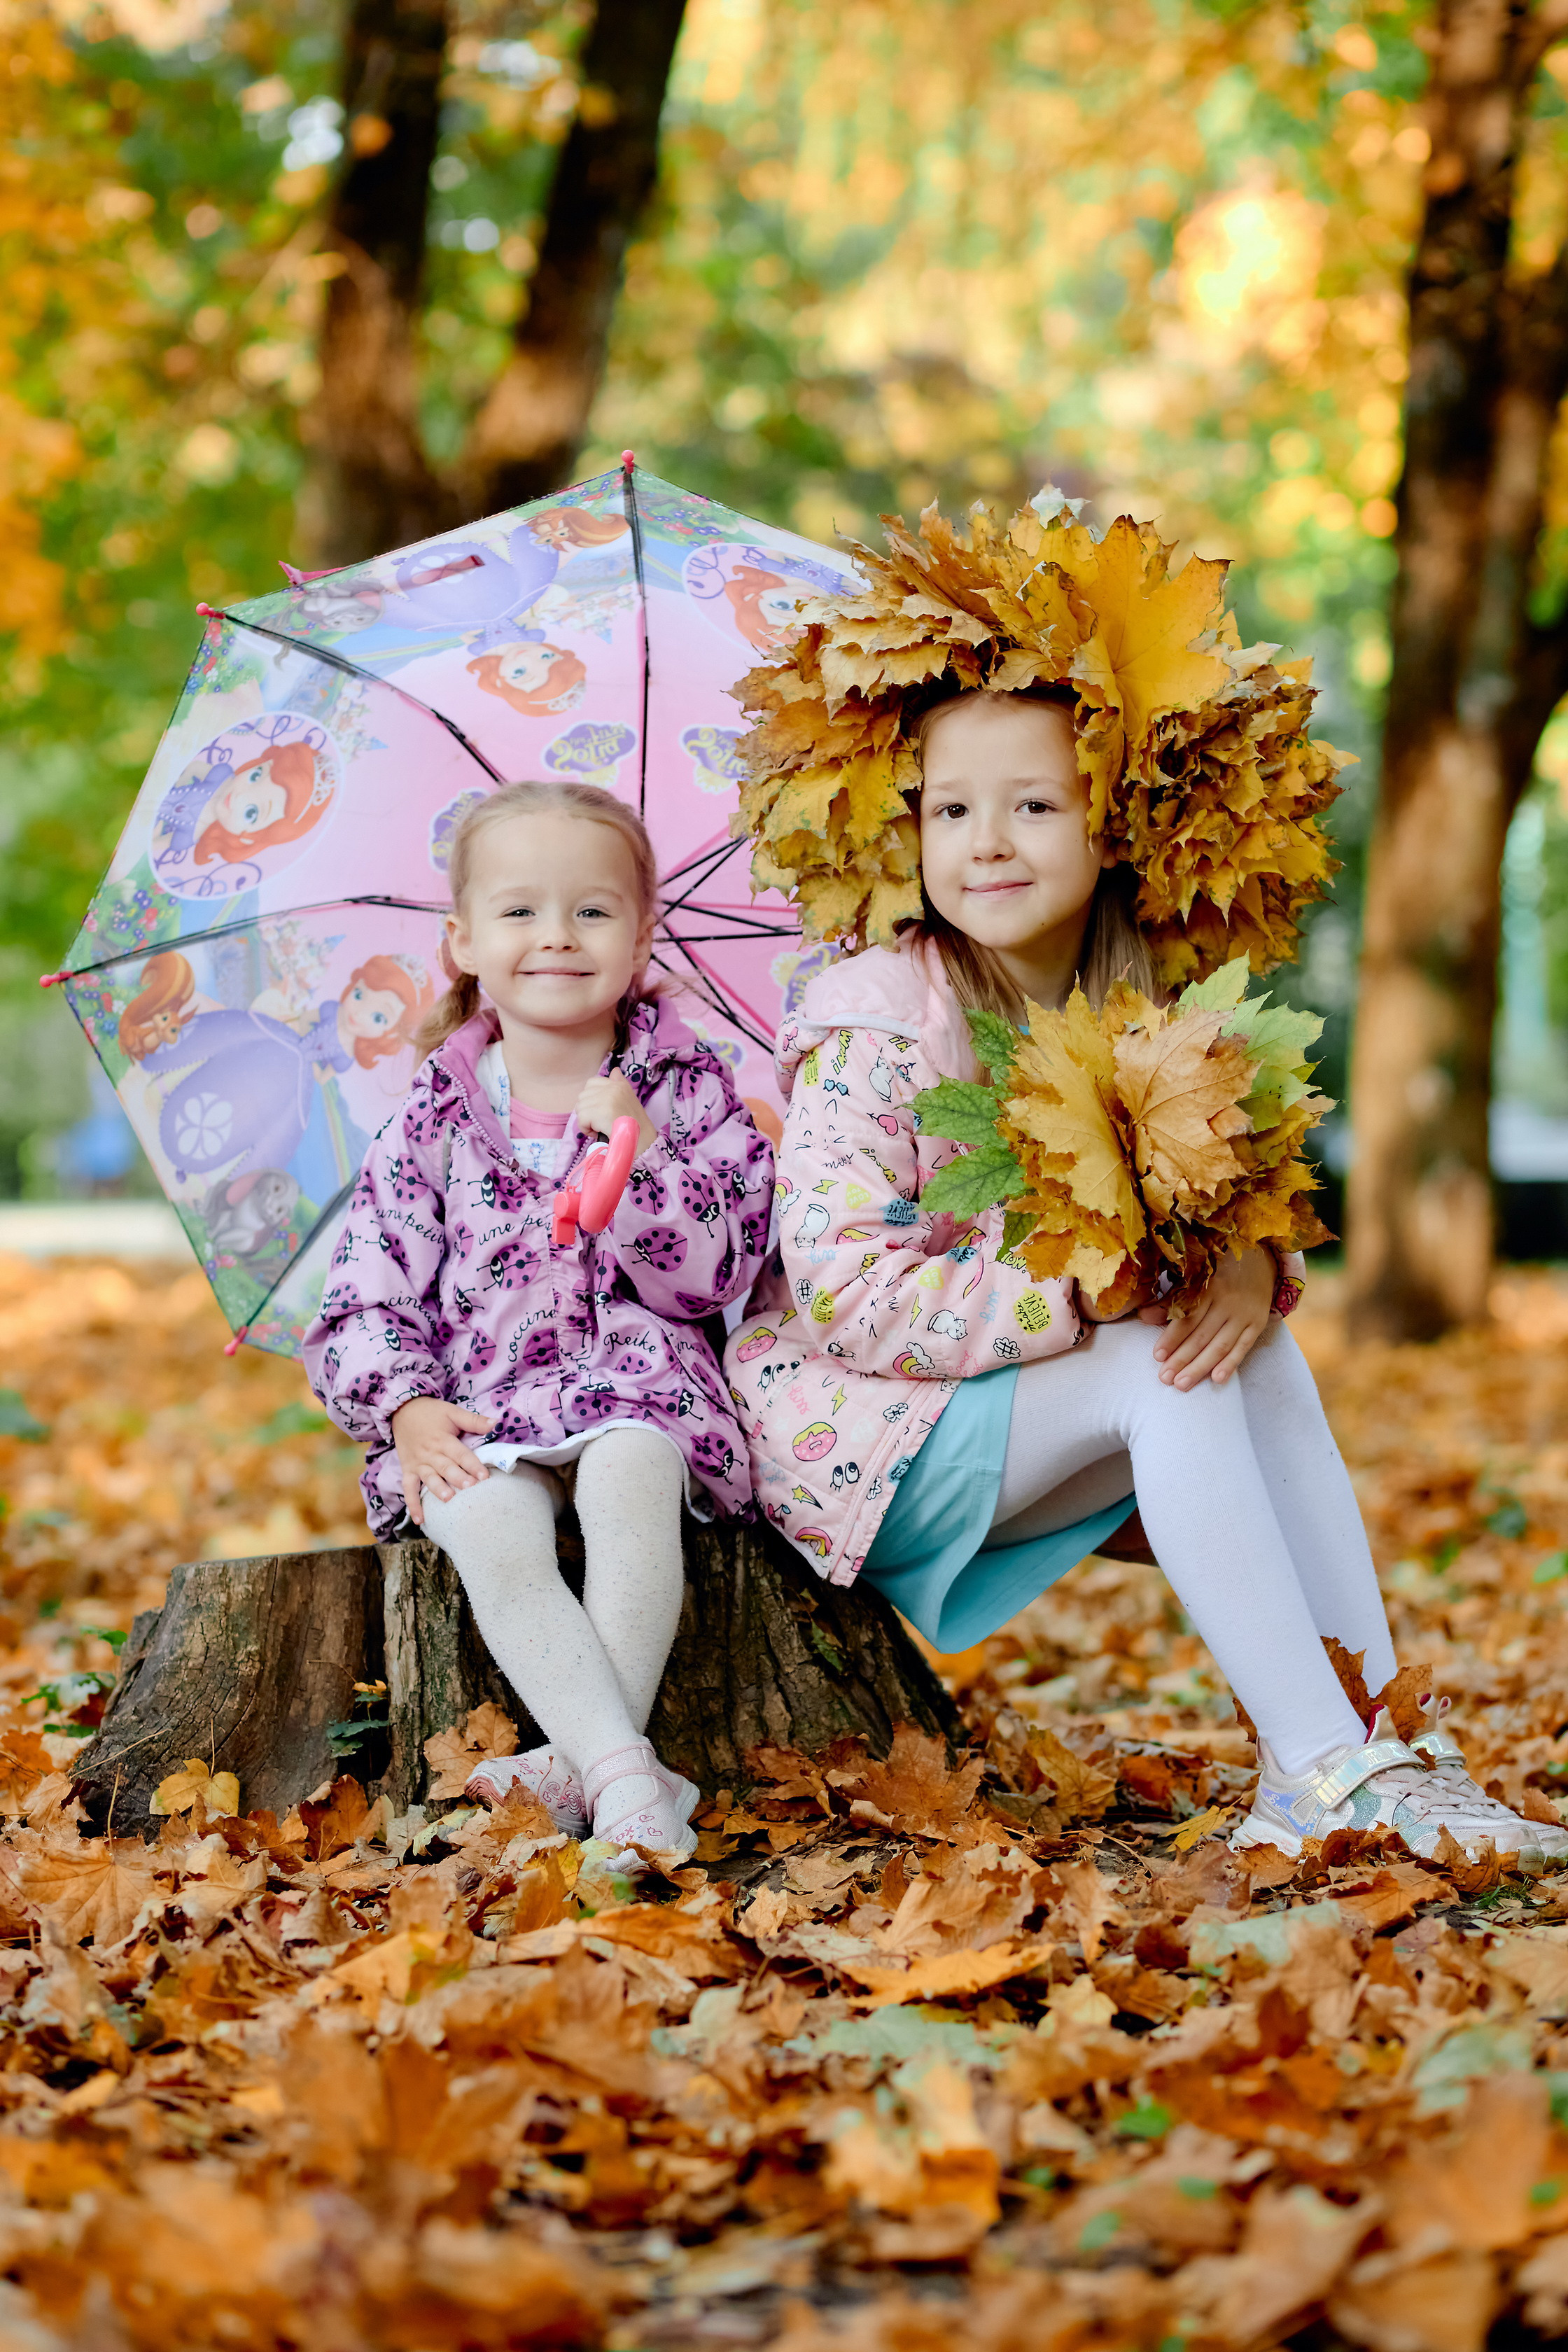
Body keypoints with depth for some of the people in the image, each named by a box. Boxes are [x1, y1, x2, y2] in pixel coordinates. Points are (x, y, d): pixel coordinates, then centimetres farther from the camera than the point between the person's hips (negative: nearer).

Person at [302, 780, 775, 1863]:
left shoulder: (688, 1088, 4)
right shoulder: (435, 1123, 7)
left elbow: (712, 1277, -4)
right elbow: (365, 1297, 6)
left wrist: (638, 1154, -16)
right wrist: (406, 1408, -12)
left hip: (635, 1372, -1)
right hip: (476, 1406, 1)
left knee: (631, 1481, -36)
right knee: (491, 1531, -31)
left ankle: (584, 1756, -31)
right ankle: (630, 1777, -37)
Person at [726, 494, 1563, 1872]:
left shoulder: (1139, 1022, 3)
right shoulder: (874, 1019, -17)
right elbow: (849, 1292, -25)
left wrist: (1251, 1267, -23)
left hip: (999, 1416, 7)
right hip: (849, 1431, -6)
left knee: (1262, 1359, -15)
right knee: (1166, 1374, -27)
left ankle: (1378, 1742, -19)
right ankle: (1321, 1770, -28)